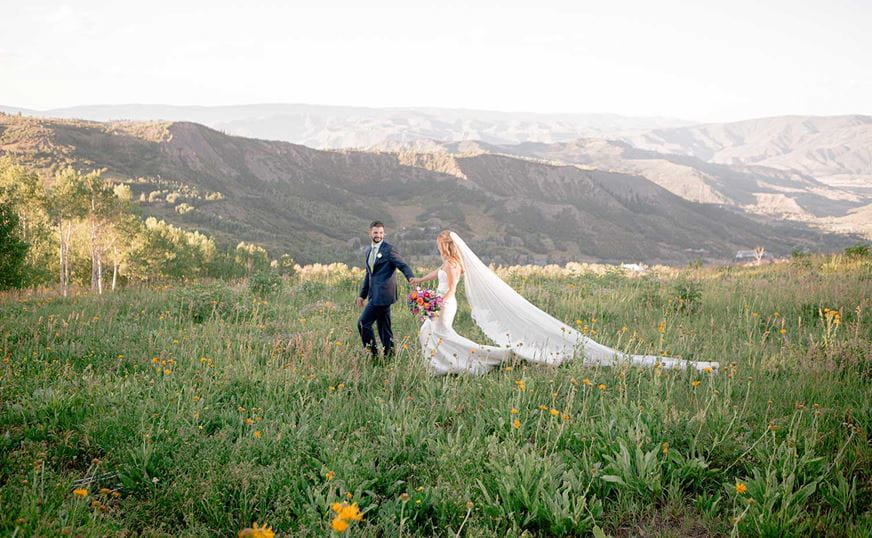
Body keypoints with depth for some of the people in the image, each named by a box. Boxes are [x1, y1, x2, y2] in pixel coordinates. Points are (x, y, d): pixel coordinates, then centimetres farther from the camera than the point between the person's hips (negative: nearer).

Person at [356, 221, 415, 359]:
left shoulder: (388, 249, -7)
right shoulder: (369, 251, 17)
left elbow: (403, 265, -16)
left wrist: (411, 277, -36)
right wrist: (362, 295, 25)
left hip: (383, 294, -8)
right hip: (375, 295, 8)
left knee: (363, 322, -10)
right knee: (384, 327, 11)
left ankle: (373, 353, 0)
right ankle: (389, 356, 16)